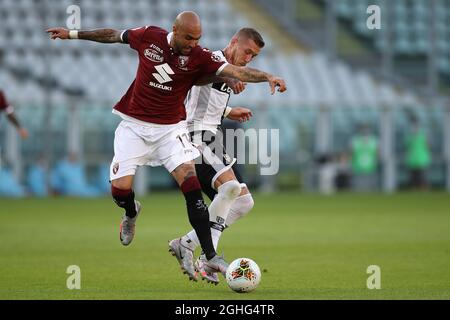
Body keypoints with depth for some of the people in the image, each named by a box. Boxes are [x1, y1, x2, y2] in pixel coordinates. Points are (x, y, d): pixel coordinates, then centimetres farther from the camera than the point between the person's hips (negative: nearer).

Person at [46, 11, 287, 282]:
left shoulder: (199, 57, -12)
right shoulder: (149, 37, -8)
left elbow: (234, 71, -24)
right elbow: (114, 35, 9)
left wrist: (267, 77, -40)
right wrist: (73, 34, 18)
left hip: (171, 128, -1)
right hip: (135, 126, 1)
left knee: (190, 181, -19)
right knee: (120, 189, -10)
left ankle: (210, 257, -18)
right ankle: (131, 213, 31)